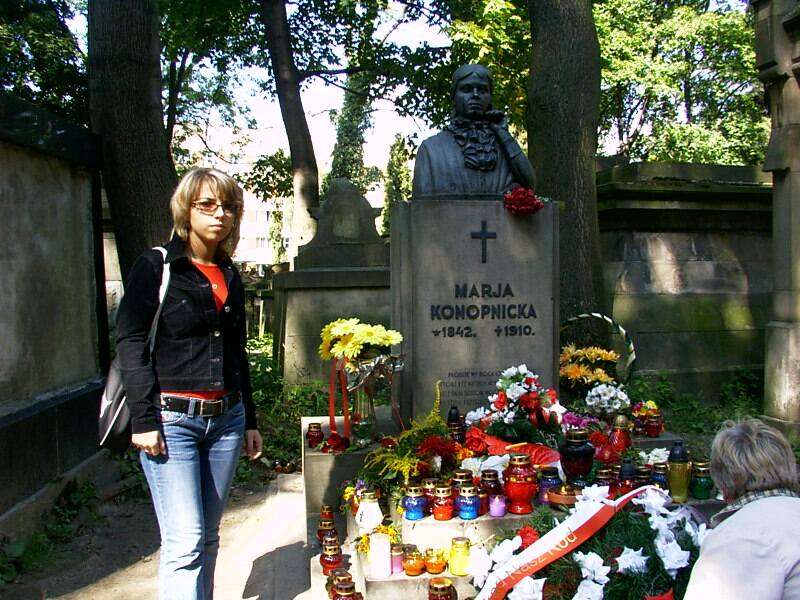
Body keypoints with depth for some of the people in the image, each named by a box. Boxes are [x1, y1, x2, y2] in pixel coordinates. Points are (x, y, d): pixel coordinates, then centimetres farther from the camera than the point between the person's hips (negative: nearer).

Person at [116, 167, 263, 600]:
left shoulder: (230, 277, 15)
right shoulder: (155, 267, -2)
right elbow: (130, 343, -8)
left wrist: (249, 421, 18)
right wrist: (144, 420, -15)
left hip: (225, 419, 6)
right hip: (172, 418, -5)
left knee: (208, 537, 11)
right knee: (184, 541, -9)